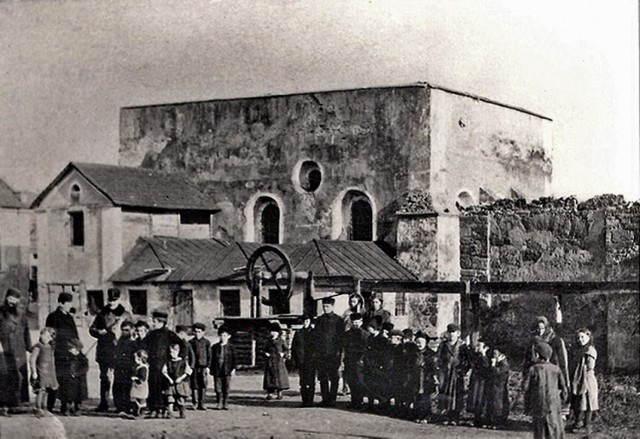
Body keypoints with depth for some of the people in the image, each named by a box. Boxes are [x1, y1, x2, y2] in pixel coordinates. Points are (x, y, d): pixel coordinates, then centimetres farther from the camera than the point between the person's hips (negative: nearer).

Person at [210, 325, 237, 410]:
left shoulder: (231, 347, 4)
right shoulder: (215, 347, 8)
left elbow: (234, 359, 4)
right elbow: (212, 358, 11)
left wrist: (233, 368, -5)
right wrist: (211, 368, 6)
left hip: (227, 370, -1)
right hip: (217, 370, 1)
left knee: (226, 388, 2)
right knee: (217, 387, 0)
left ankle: (225, 403, 11)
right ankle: (219, 403, 12)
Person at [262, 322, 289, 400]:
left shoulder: (281, 341, 6)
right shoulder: (268, 341, 12)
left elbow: (286, 349, 7)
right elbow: (263, 349, 15)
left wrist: (283, 353, -12)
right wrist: (265, 353, -6)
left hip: (279, 361, -2)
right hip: (269, 361, 2)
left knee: (279, 376, -4)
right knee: (269, 376, -2)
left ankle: (279, 393, 5)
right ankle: (269, 394, 1)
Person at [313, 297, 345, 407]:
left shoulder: (338, 320, 1)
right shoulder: (319, 320, 13)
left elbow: (341, 336, -2)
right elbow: (315, 335, 15)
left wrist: (339, 351, -9)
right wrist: (315, 350, 7)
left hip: (333, 353, -4)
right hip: (321, 353, 4)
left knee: (333, 378, -1)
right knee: (322, 377, 5)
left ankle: (332, 399, 3)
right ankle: (325, 399, 11)